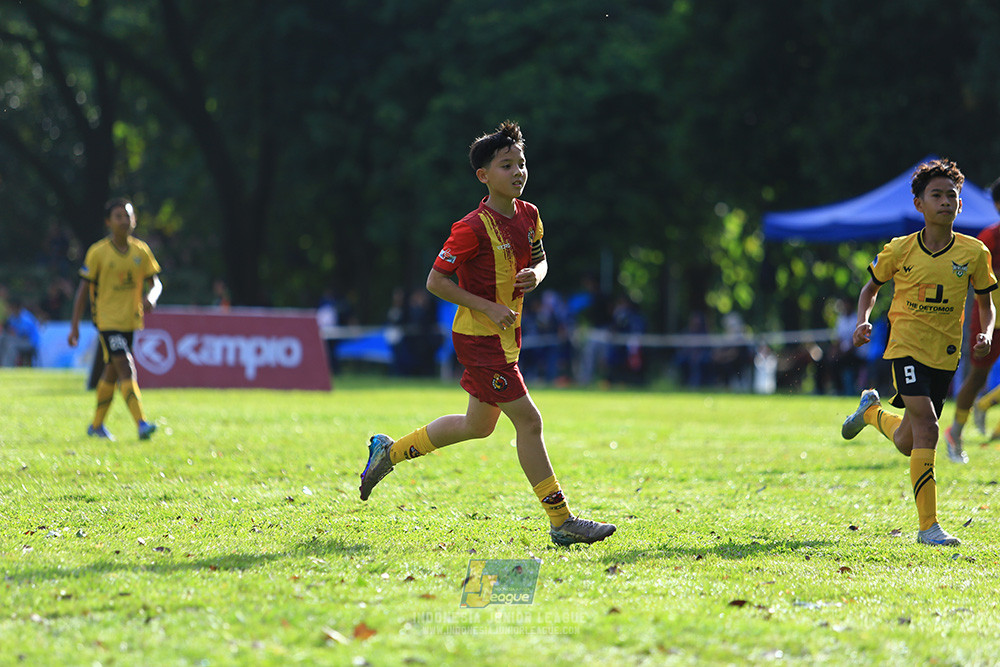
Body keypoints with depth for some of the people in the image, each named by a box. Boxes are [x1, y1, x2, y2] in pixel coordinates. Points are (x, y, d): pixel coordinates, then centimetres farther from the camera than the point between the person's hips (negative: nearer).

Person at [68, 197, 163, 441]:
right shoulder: (98, 252, -7)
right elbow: (83, 288, -4)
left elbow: (155, 283, 8)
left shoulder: (141, 251, 4)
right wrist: (74, 326, -8)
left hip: (132, 320, 5)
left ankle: (96, 425, 29)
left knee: (112, 373, 15)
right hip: (108, 320, -5)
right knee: (126, 368, -19)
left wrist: (150, 297, -17)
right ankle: (142, 424, -27)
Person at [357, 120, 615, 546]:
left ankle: (390, 451, 37)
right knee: (528, 420, -10)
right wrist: (489, 307, -21)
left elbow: (540, 259, 20)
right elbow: (435, 281, -16)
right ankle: (561, 523, -6)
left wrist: (535, 275, -5)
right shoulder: (472, 228, -19)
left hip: (506, 336, 9)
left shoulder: (528, 215, 3)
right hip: (479, 338, -9)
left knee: (478, 426, 20)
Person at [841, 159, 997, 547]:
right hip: (907, 347, -3)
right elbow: (871, 287, 13)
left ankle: (873, 412, 49)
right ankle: (928, 526, -17)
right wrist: (863, 322, -4)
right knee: (926, 428, -21)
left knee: (907, 444, 13)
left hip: (946, 354, 3)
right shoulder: (899, 251, -4)